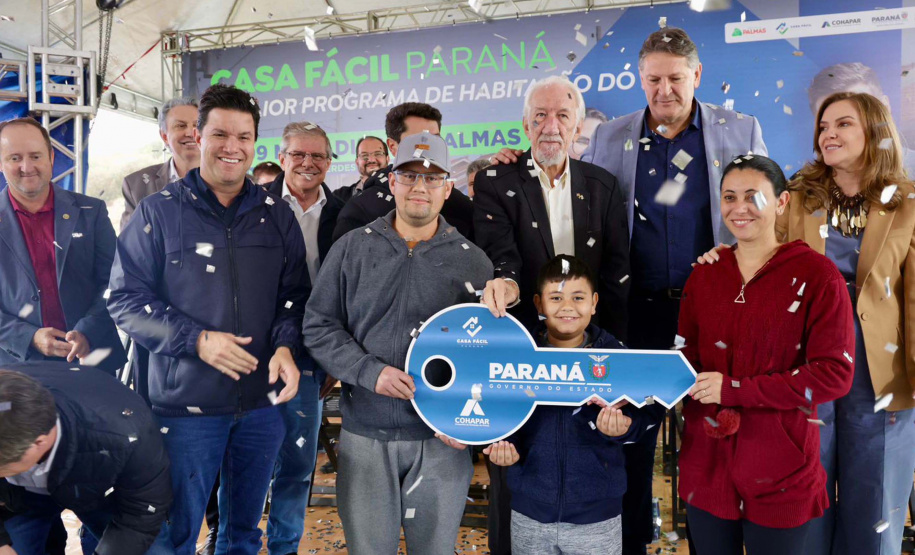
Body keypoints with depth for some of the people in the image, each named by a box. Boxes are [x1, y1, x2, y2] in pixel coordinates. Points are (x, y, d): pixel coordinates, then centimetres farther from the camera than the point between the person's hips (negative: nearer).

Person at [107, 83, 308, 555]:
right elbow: (125, 298, -6)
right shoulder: (158, 212, -4)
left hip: (262, 402, 3)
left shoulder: (276, 215, 5)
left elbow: (295, 292, 8)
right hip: (185, 405, -3)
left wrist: (285, 345, -11)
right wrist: (196, 339, -18)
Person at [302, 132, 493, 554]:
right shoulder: (352, 248, 3)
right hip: (365, 437, 0)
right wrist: (369, 371, -13)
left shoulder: (472, 261, 3)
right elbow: (319, 326, 2)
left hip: (442, 440, 0)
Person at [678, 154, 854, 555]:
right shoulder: (704, 275, 6)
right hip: (707, 466, 4)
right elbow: (688, 360, 7)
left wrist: (734, 389, -19)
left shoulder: (817, 275, -8)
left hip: (780, 476, -4)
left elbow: (835, 373, -14)